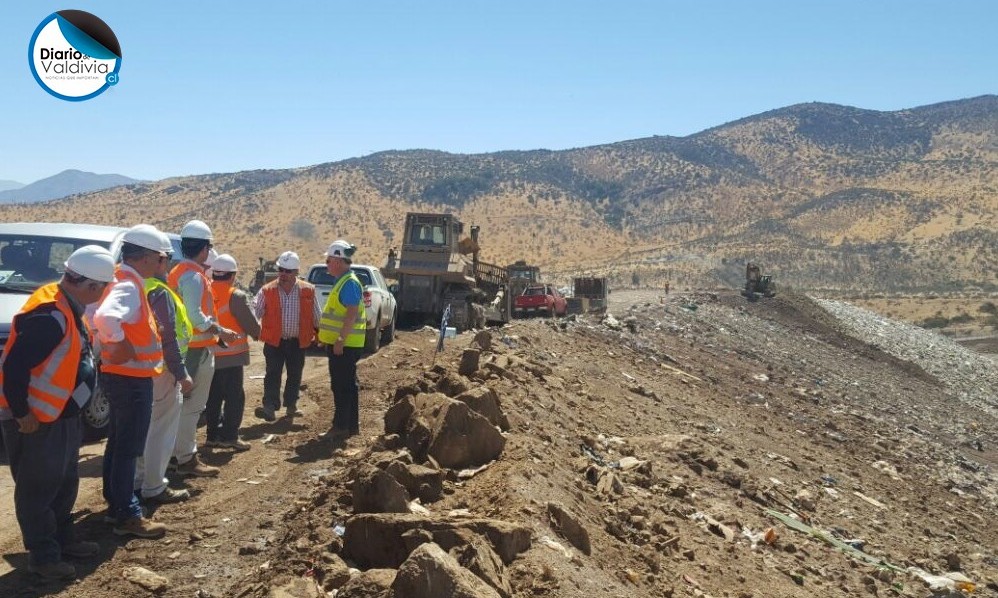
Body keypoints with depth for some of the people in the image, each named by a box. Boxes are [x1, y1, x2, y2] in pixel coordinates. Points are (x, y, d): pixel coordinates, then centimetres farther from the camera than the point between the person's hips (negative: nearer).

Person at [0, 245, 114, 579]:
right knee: (38, 489, 3)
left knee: (65, 483, 19)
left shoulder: (67, 308, 5)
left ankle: (62, 540, 33)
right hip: (35, 421, -10)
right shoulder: (50, 315, -27)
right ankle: (43, 556, 15)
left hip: (61, 416, 10)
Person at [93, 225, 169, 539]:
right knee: (128, 448, -3)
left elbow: (107, 315, 23)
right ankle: (127, 516, 4)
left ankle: (116, 503, 30)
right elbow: (105, 318, -41)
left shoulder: (124, 281, 10)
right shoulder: (129, 286, -21)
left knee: (118, 443, 18)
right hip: (132, 379, -10)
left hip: (123, 376, 10)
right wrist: (119, 345, -26)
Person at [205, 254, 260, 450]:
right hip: (231, 354, -6)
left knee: (213, 396, 14)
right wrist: (257, 333, 11)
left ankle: (213, 434, 19)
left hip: (209, 354, 6)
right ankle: (229, 436, -1)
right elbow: (252, 324, -10)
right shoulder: (236, 296, -15)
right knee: (235, 396, 1)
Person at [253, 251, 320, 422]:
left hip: (298, 342, 2)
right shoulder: (267, 291, -5)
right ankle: (270, 407, -10)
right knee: (273, 374, -7)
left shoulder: (308, 291, -2)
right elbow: (255, 313, -6)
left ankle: (291, 405, 26)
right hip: (274, 341, -2)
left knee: (295, 375, 12)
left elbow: (316, 316, 7)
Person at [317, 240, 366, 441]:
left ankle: (341, 427, -1)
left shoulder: (349, 283, -16)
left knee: (342, 386, -6)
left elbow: (352, 314, -23)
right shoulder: (342, 281, 15)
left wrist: (340, 340, -26)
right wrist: (334, 339, 23)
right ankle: (351, 426, 20)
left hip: (344, 345, -10)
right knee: (348, 385, 13)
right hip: (340, 343, 10)